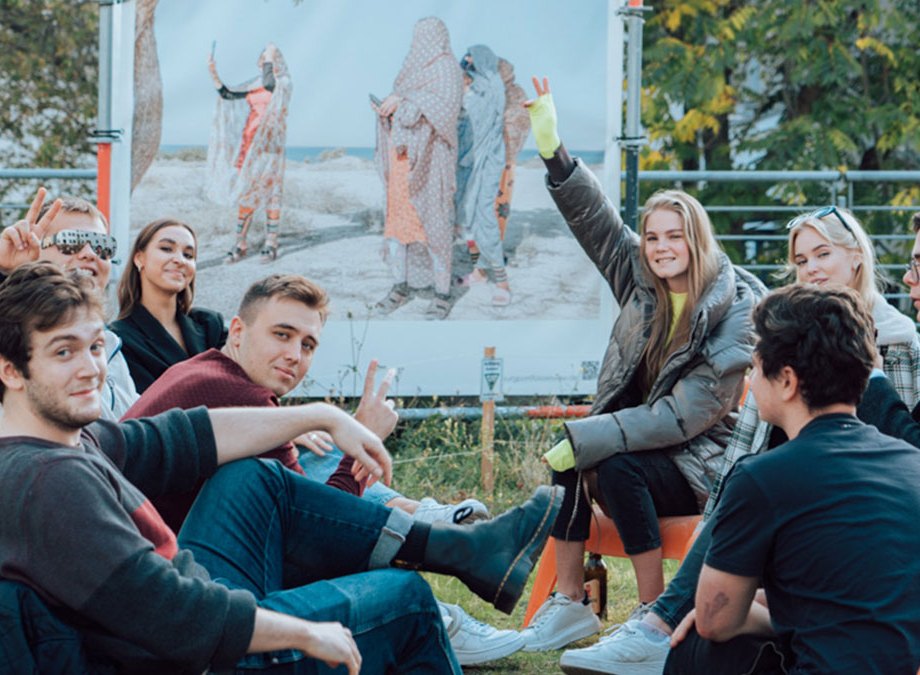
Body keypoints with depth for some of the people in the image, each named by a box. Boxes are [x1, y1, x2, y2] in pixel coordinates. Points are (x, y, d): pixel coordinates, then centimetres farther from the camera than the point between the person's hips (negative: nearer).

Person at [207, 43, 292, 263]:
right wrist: (213, 73, 0)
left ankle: (271, 244, 2)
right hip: (249, 143, 5)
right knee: (245, 192, 4)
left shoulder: (284, 84, -2)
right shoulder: (254, 85, 14)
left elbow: (269, 84, -24)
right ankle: (241, 244, 6)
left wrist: (270, 58, -12)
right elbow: (228, 95, 10)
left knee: (270, 192, -3)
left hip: (269, 144, -5)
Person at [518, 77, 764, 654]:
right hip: (639, 435, 6)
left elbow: (687, 414, -21)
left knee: (617, 466, -31)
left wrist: (588, 439, -26)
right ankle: (569, 606, -14)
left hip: (702, 463, -6)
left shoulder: (737, 312, -17)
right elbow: (595, 218, -4)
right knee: (567, 456, -21)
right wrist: (553, 148, -19)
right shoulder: (643, 280, 2)